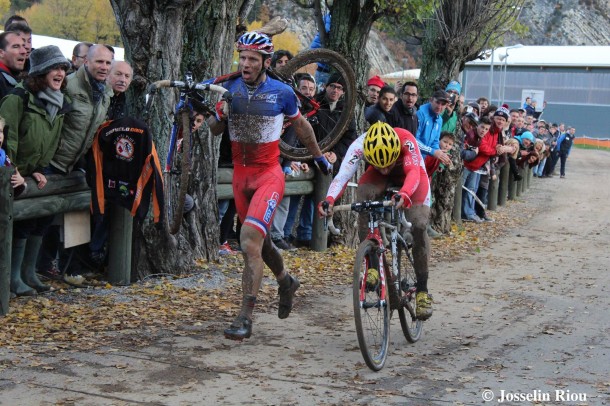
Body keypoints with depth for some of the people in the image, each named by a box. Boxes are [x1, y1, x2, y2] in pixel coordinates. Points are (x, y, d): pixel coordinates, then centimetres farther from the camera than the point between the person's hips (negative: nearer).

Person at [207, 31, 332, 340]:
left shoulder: (282, 92, -6)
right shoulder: (229, 88, 1)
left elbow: (300, 125, 11)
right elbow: (214, 130, 9)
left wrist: (319, 156, 21)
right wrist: (219, 115, -13)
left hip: (269, 173, -5)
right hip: (240, 174, 5)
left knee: (250, 241, -21)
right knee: (259, 240, 18)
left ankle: (245, 318, -19)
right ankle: (286, 281, 48)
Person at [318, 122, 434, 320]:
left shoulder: (406, 141, -40)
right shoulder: (360, 145, -35)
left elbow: (413, 172, -53)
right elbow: (343, 175, -43)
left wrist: (404, 194, -75)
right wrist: (329, 199, -63)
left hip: (410, 175, -1)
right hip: (377, 176, 2)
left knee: (418, 225, -23)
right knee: (363, 196, -33)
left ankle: (422, 290, -6)